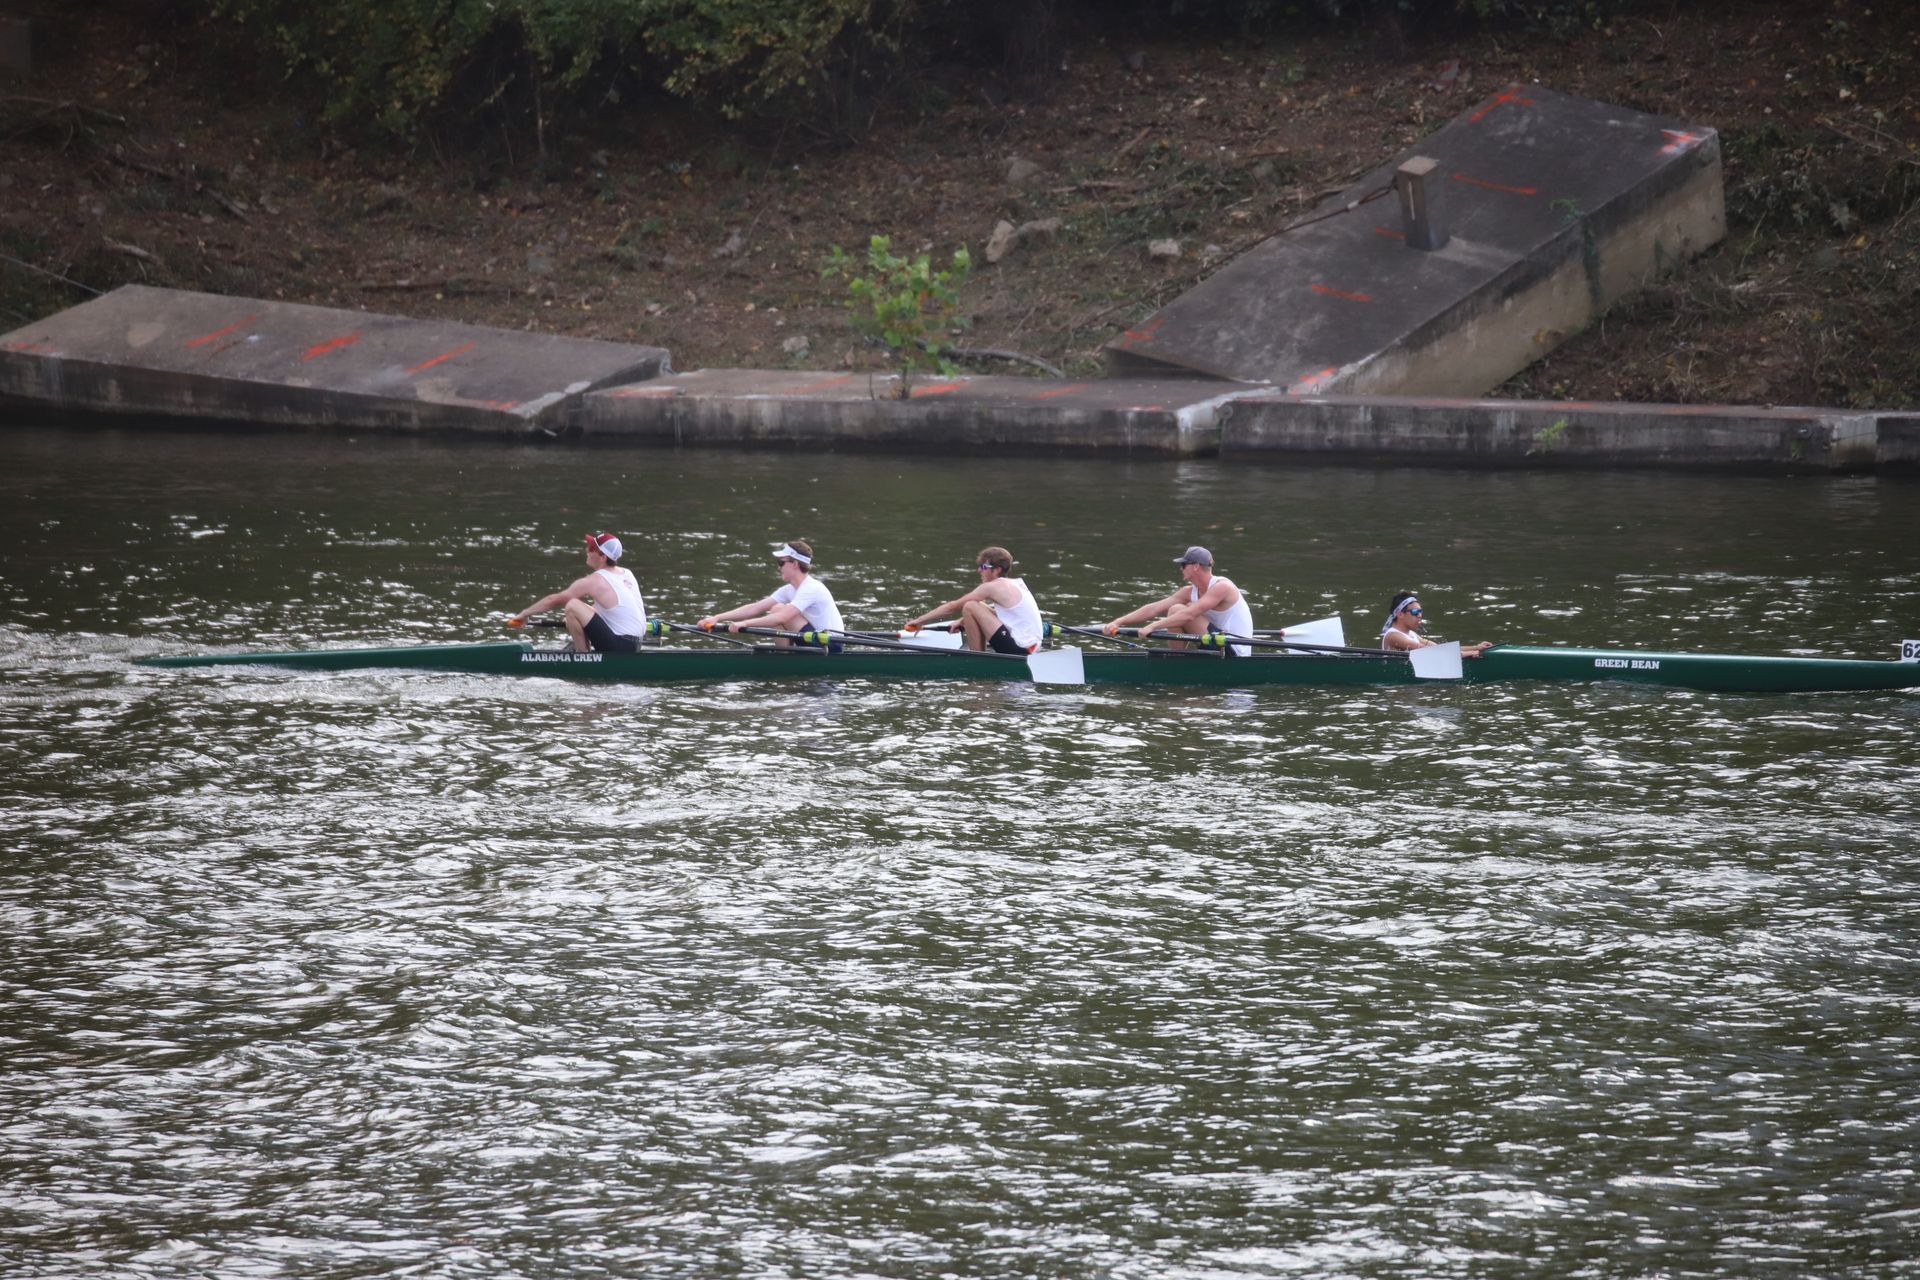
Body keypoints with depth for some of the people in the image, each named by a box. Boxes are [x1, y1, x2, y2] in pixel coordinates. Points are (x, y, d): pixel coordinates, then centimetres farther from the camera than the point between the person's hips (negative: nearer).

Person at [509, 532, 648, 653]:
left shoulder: (595, 581, -12)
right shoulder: (626, 574, 10)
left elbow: (554, 600, -2)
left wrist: (524, 614, 9)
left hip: (617, 647, -9)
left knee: (573, 606, -15)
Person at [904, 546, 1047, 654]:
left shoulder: (992, 587, -10)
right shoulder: (1016, 584, 14)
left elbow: (952, 606, -4)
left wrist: (920, 621, 4)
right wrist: (962, 622, 21)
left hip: (1018, 650, -9)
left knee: (970, 607, -11)